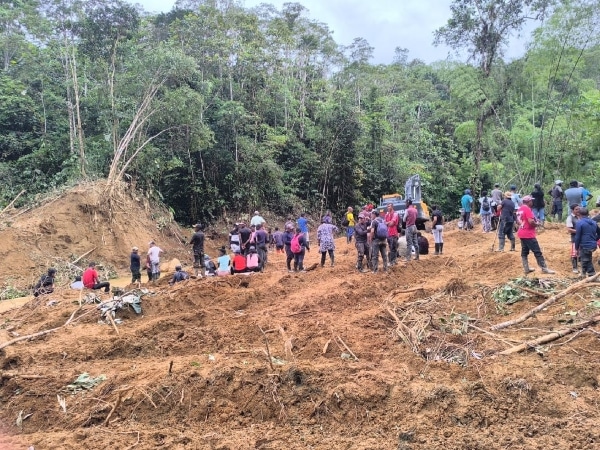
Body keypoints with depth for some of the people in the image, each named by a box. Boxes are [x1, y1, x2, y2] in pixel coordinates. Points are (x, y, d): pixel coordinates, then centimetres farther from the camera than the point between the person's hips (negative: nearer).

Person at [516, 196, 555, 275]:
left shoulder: (520, 209, 12)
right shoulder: (527, 209, -15)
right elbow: (531, 221, -24)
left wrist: (524, 225, 14)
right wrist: (536, 224, -6)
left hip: (521, 233, 9)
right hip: (528, 234, -9)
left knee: (524, 252, 12)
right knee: (537, 252, -4)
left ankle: (526, 269, 16)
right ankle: (544, 269, -1)